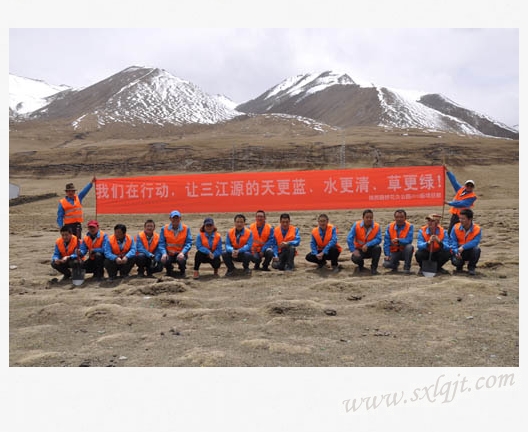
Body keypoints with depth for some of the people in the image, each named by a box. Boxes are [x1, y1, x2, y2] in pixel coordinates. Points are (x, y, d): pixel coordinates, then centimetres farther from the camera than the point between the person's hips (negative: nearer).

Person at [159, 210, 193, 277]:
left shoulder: (186, 229, -4)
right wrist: (164, 253, -21)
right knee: (164, 261, -31)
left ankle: (182, 272, 5)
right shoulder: (164, 229, -1)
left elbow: (189, 243, -9)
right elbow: (161, 243, -3)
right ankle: (169, 271, 10)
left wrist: (182, 253, -26)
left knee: (181, 259, -34)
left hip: (180, 253, -1)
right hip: (169, 253, 1)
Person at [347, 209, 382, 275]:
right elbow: (349, 239, -16)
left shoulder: (377, 226, -12)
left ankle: (373, 268, -10)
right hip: (359, 249, 0)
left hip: (370, 249, 1)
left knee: (378, 248, -32)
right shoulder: (356, 225, -14)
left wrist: (367, 245, -32)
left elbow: (378, 239, -21)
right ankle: (361, 264, 12)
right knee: (355, 258, -30)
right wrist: (354, 250, -22)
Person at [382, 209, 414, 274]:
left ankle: (407, 268, -12)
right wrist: (387, 255, -16)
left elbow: (409, 240, -22)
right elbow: (386, 242, -8)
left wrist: (398, 240, -29)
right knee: (386, 264, -23)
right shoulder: (390, 226, -5)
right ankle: (395, 263, 17)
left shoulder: (410, 226, -10)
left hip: (404, 251, -1)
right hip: (394, 252, 1)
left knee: (409, 247, -34)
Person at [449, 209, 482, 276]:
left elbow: (475, 242, -25)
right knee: (455, 261, -30)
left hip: (469, 252, 0)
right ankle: (459, 265, 14)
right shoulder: (455, 227, -8)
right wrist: (456, 251, -29)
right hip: (459, 253, 0)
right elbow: (453, 241, -12)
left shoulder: (477, 229, -12)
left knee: (476, 250, -33)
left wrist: (463, 247, -38)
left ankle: (471, 267, -5)